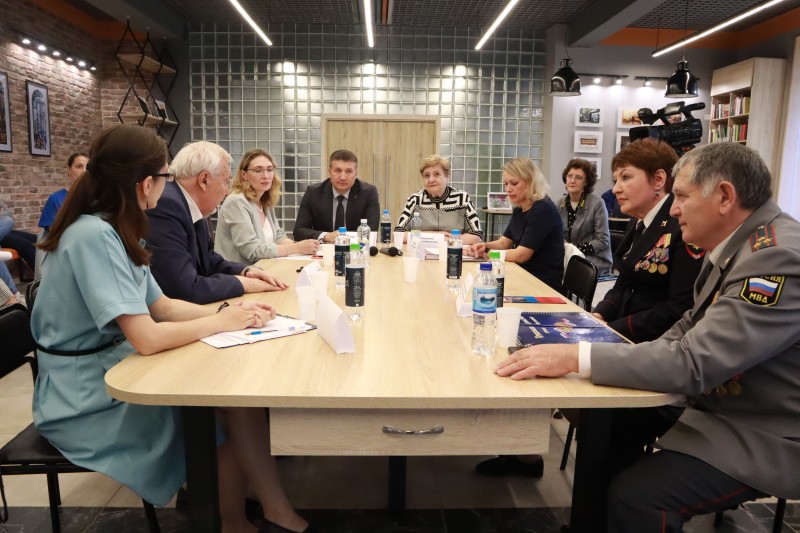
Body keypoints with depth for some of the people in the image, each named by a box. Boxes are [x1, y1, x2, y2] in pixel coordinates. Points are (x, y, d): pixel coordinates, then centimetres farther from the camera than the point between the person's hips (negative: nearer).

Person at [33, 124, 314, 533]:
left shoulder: (113, 230, 6)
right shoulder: (94, 237, -24)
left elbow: (160, 306, 9)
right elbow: (146, 337, -30)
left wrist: (227, 312, -7)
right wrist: (220, 322, -15)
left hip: (112, 371, 8)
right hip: (85, 400, -8)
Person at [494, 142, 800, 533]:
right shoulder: (742, 242, 2)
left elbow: (695, 362, -34)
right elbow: (694, 325, 9)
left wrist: (576, 357, -34)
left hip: (762, 434, -9)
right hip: (718, 400, 9)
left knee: (634, 495, -20)